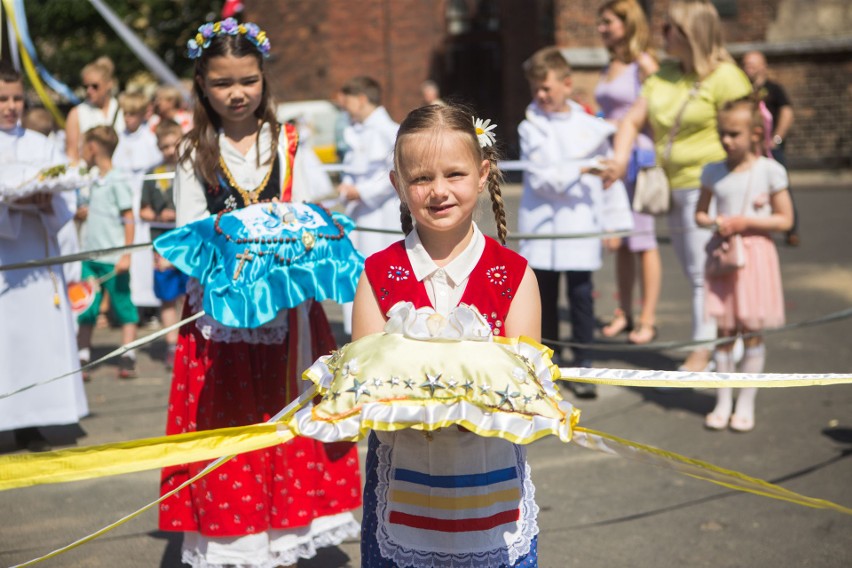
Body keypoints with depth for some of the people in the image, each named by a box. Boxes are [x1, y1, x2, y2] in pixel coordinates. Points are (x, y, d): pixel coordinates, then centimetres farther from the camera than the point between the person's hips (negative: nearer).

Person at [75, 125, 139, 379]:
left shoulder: (118, 180, -10)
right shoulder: (96, 181, 13)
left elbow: (129, 219, -12)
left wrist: (126, 255, -16)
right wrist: (84, 211, 9)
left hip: (113, 259, -7)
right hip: (91, 256, 7)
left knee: (123, 307, 2)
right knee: (86, 309, 6)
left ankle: (127, 359, 7)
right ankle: (82, 359, 10)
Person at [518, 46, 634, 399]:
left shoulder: (591, 126, 5)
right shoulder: (530, 128, 2)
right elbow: (540, 177, -9)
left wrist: (614, 223, 7)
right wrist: (581, 170, -18)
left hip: (581, 225, 0)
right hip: (542, 222, 0)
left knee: (581, 295, -2)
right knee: (545, 297, 6)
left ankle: (583, 366, 7)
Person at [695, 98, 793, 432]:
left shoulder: (770, 171, -5)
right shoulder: (713, 172, 4)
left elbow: (785, 219, -4)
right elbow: (700, 214, 14)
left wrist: (745, 221, -14)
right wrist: (715, 222, -8)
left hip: (755, 254, -2)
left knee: (752, 330, 2)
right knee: (724, 330, 6)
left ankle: (746, 403, 13)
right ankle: (723, 402, 16)